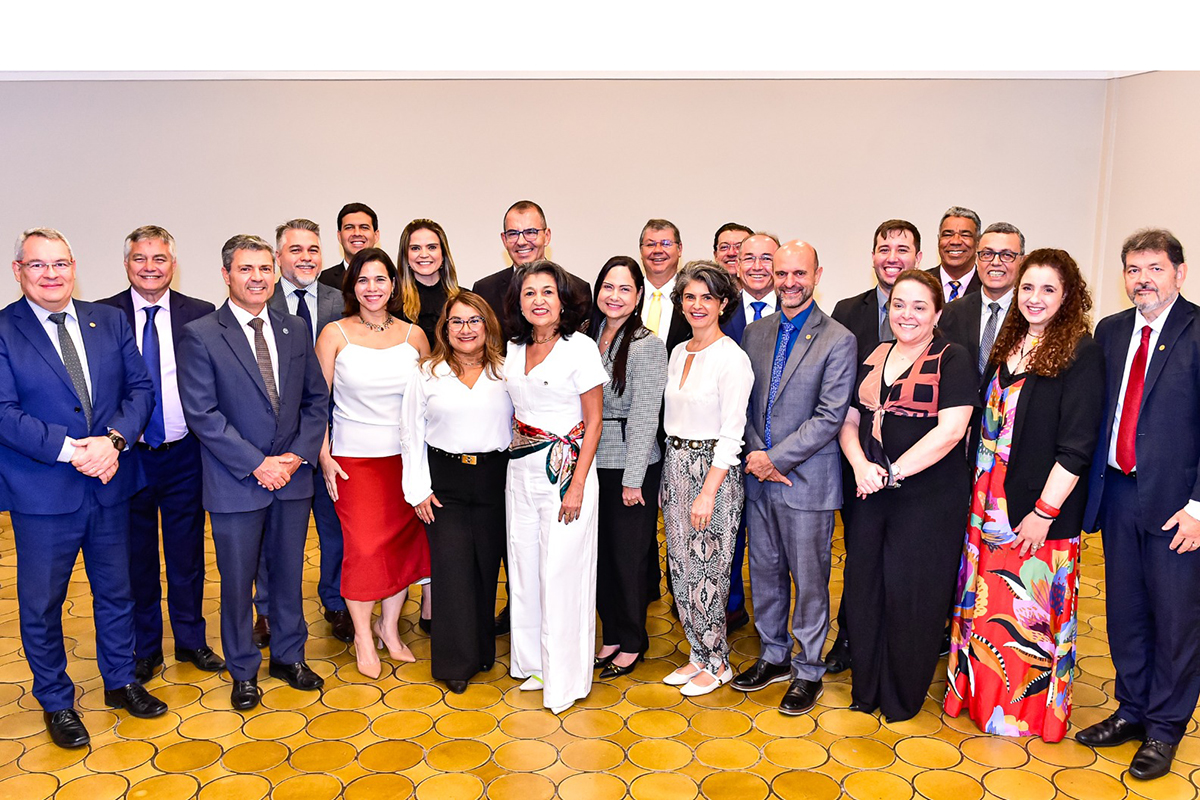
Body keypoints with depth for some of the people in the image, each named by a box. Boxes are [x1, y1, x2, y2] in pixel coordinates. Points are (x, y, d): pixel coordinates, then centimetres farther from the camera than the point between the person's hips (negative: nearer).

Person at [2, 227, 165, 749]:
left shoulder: (110, 322, 5)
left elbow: (140, 387, 1)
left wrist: (114, 440, -16)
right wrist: (70, 450, -23)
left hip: (110, 486, 4)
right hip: (42, 492, -3)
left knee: (116, 591, 17)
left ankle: (120, 682, 37)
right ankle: (56, 703, 31)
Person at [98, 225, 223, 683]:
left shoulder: (200, 315, -1)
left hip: (184, 455, 1)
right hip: (127, 455, 0)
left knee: (187, 552, 13)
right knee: (137, 555, 13)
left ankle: (191, 640, 31)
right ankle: (144, 647, 30)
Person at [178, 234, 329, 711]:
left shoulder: (295, 331, 6)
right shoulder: (200, 336, -7)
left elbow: (316, 399, 8)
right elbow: (202, 414, -12)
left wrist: (299, 454, -7)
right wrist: (256, 464, -16)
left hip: (292, 475, 4)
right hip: (236, 482, -3)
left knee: (289, 573, 15)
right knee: (237, 581, 9)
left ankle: (288, 655, 34)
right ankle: (243, 671, 28)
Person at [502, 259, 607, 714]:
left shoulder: (580, 348, -9)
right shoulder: (514, 350, 8)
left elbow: (594, 421, -10)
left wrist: (577, 485, -15)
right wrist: (514, 463, 8)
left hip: (565, 469, -6)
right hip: (521, 470, 6)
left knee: (561, 573, -1)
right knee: (524, 569, 13)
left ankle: (565, 678, 14)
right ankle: (533, 663, 30)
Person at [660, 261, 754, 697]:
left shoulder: (732, 358, -13)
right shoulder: (678, 353, 10)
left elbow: (731, 434, -16)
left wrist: (707, 493, -19)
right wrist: (669, 477, 12)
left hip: (714, 468, -7)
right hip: (676, 464, 7)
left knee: (706, 570, 0)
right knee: (681, 566, 12)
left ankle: (716, 663, 19)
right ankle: (699, 654, 27)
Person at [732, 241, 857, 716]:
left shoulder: (838, 340, -8)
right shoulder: (754, 333, 8)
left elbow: (830, 417, -13)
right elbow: (742, 403, 9)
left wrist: (776, 458, -15)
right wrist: (757, 456, -5)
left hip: (807, 481, -5)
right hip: (759, 478, 5)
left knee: (809, 580, 6)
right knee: (765, 572, 15)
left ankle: (808, 671, 22)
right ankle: (774, 657, 33)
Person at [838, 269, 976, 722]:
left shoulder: (952, 360, -6)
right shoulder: (873, 359, 12)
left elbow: (949, 431, -16)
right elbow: (849, 421, 11)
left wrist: (893, 472, -17)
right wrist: (861, 465, -8)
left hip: (929, 498, -5)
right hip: (871, 494, 5)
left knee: (910, 595, 3)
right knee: (864, 588, 9)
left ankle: (902, 698, 23)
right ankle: (866, 689, 27)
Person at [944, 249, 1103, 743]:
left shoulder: (1081, 353, -11)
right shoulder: (1008, 344, 9)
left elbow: (1076, 446, -15)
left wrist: (1044, 512, -17)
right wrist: (978, 491, 7)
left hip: (1039, 509, -6)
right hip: (988, 501, 6)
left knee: (1031, 605, 6)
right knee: (987, 599, 15)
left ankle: (1031, 706, 27)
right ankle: (983, 695, 33)